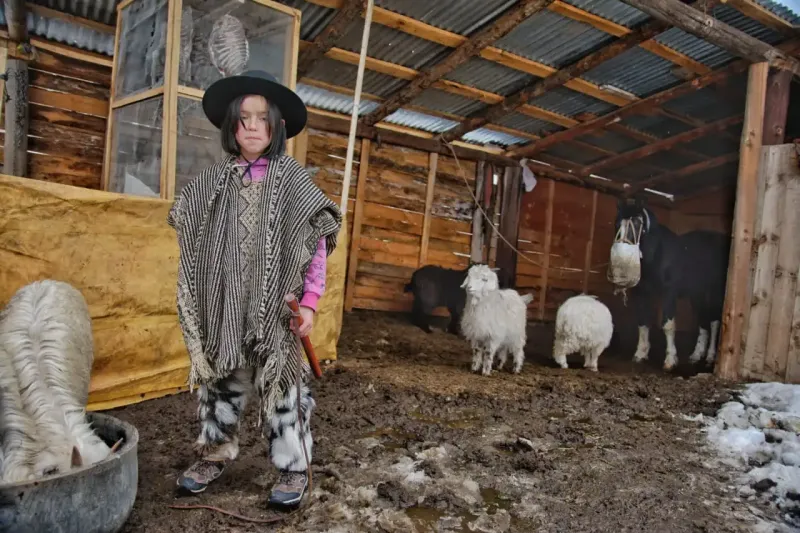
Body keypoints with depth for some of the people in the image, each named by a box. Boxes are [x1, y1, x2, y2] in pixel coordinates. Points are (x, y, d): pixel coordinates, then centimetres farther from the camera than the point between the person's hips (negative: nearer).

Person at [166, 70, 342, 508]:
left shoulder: (293, 179, -3)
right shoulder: (215, 179, 6)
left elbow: (317, 243, -5)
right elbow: (192, 239, 12)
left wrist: (309, 301, -10)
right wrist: (195, 300, 8)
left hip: (274, 305, -3)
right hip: (223, 304, 4)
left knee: (280, 381, 3)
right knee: (221, 378, 13)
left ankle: (293, 467, 17)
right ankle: (215, 454, 32)